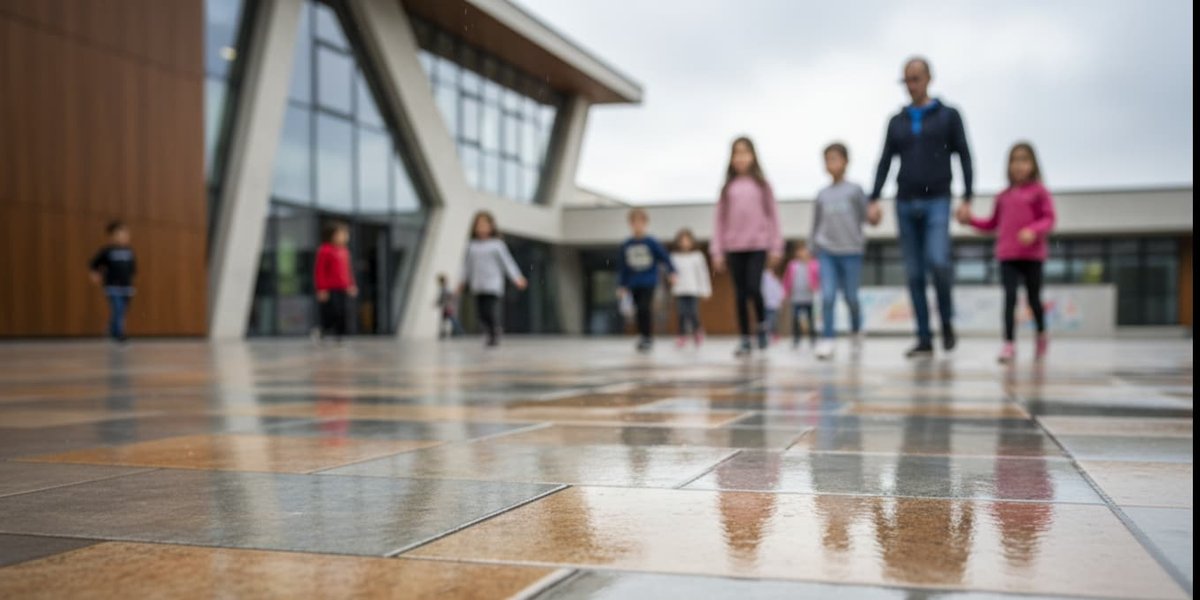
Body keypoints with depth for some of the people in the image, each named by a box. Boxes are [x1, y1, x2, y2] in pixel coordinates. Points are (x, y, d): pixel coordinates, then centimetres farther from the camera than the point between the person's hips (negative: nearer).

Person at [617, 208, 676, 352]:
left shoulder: (651, 243, -4)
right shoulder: (626, 246, 5)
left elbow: (664, 257, -2)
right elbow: (623, 267, 10)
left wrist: (671, 272, -10)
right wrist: (621, 285, 11)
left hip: (649, 282, -4)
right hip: (634, 284, 4)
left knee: (645, 308, -14)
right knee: (639, 310, 6)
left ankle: (648, 337, -7)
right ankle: (642, 336, 17)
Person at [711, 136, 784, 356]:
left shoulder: (761, 184, 4)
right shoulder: (728, 187, 7)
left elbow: (772, 215, 4)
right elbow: (720, 220, 7)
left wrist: (776, 247, 0)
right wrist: (717, 251, 2)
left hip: (758, 245, -2)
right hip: (734, 247, 2)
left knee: (754, 288, -14)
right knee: (740, 295, 3)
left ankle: (762, 325, 13)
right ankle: (745, 340, 10)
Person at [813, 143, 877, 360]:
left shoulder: (855, 190, 1)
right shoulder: (822, 195, 8)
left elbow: (865, 216, 1)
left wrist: (873, 217, -17)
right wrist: (816, 243, 9)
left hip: (851, 251, -1)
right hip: (827, 252, 1)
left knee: (851, 297, 4)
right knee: (828, 296, -10)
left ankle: (856, 330, 31)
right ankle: (826, 340, -6)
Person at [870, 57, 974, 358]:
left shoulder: (948, 116, 6)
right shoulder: (896, 122, 14)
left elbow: (964, 157, 3)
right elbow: (885, 162, 12)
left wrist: (967, 199, -6)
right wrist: (874, 199, 0)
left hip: (937, 201, -3)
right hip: (905, 204, 3)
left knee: (937, 261, -20)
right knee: (914, 274, 2)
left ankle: (947, 322, 4)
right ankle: (924, 339, 7)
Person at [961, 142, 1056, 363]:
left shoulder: (1039, 192, -1)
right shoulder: (1003, 196, 10)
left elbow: (1048, 219, -8)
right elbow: (993, 223, 20)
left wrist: (1033, 231, -25)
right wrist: (970, 220, 8)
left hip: (1032, 255, -2)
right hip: (1007, 255, 2)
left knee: (1033, 298, 11)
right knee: (1010, 297, -9)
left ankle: (1041, 335, 36)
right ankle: (1008, 344, -11)